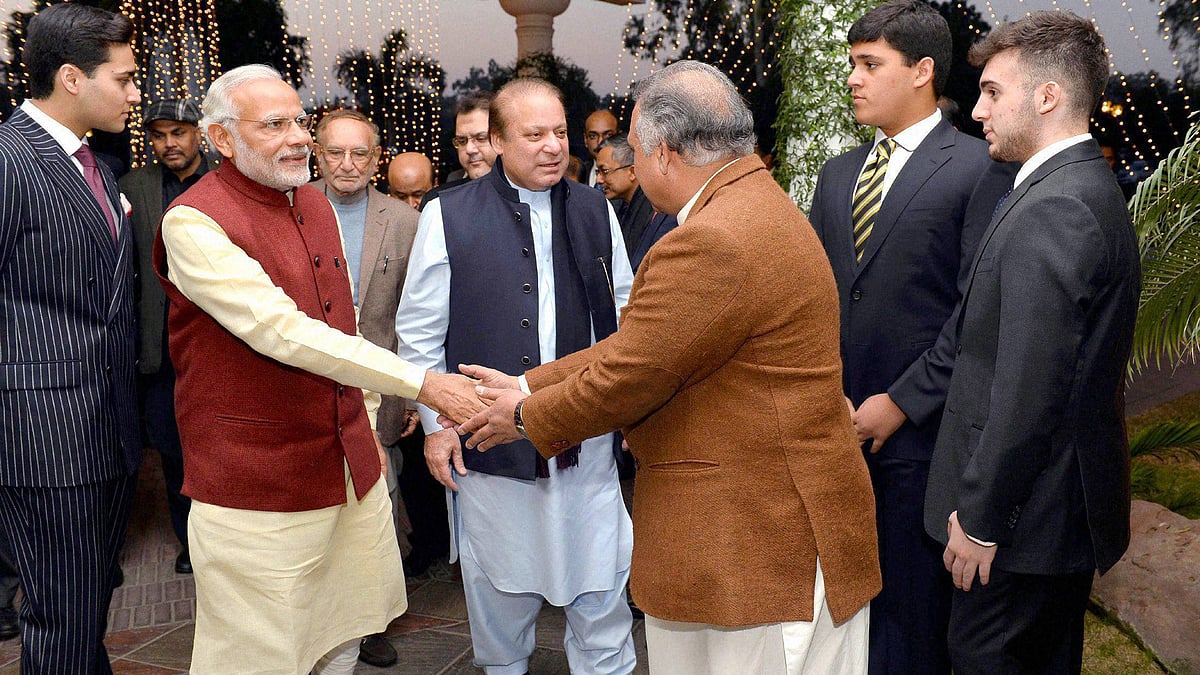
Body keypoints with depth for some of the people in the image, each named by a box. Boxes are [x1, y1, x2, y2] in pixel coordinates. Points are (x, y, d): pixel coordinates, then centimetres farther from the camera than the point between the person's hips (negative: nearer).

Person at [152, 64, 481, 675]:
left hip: (350, 466, 7)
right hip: (257, 482, -7)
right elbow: (283, 332, -25)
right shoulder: (194, 222, -15)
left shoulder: (315, 204, 10)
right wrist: (421, 384, -26)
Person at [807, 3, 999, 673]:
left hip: (917, 430, -5)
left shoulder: (976, 169, -7)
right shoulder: (838, 173, 14)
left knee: (911, 613, 6)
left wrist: (900, 403, -13)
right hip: (837, 426, 6)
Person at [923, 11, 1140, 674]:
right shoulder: (1091, 187, 10)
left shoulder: (1052, 209, -23)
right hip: (1071, 498, 10)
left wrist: (980, 517, -18)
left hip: (1031, 513, -10)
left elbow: (1027, 390, -27)